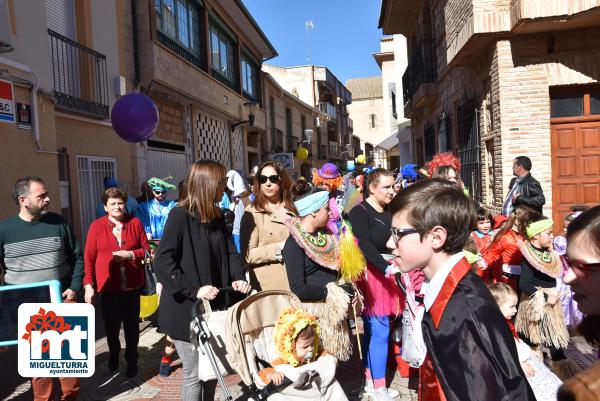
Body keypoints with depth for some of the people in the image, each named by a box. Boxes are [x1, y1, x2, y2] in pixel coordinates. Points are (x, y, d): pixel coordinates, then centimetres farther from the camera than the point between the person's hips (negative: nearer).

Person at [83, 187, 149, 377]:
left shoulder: (135, 223, -1)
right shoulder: (96, 226, -5)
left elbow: (146, 249, 4)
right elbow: (89, 257, -5)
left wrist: (131, 254, -15)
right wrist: (88, 284, -10)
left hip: (132, 286, 1)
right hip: (108, 286, -1)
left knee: (132, 327, 11)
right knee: (111, 326, 14)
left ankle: (132, 361, 31)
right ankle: (113, 354, 42)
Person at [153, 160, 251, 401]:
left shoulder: (216, 217, 7)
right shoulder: (180, 215, -15)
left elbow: (230, 251, 9)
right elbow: (163, 262, -20)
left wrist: (238, 278, -9)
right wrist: (194, 290, -23)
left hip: (215, 307, 7)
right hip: (187, 309, -7)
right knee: (194, 373, 4)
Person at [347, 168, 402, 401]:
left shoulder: (391, 212, 11)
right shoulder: (359, 212, -11)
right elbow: (364, 244, -24)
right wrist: (385, 267, -35)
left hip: (388, 273, 7)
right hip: (371, 275, -7)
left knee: (373, 330, 15)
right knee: (379, 331, -4)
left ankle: (369, 379, 27)